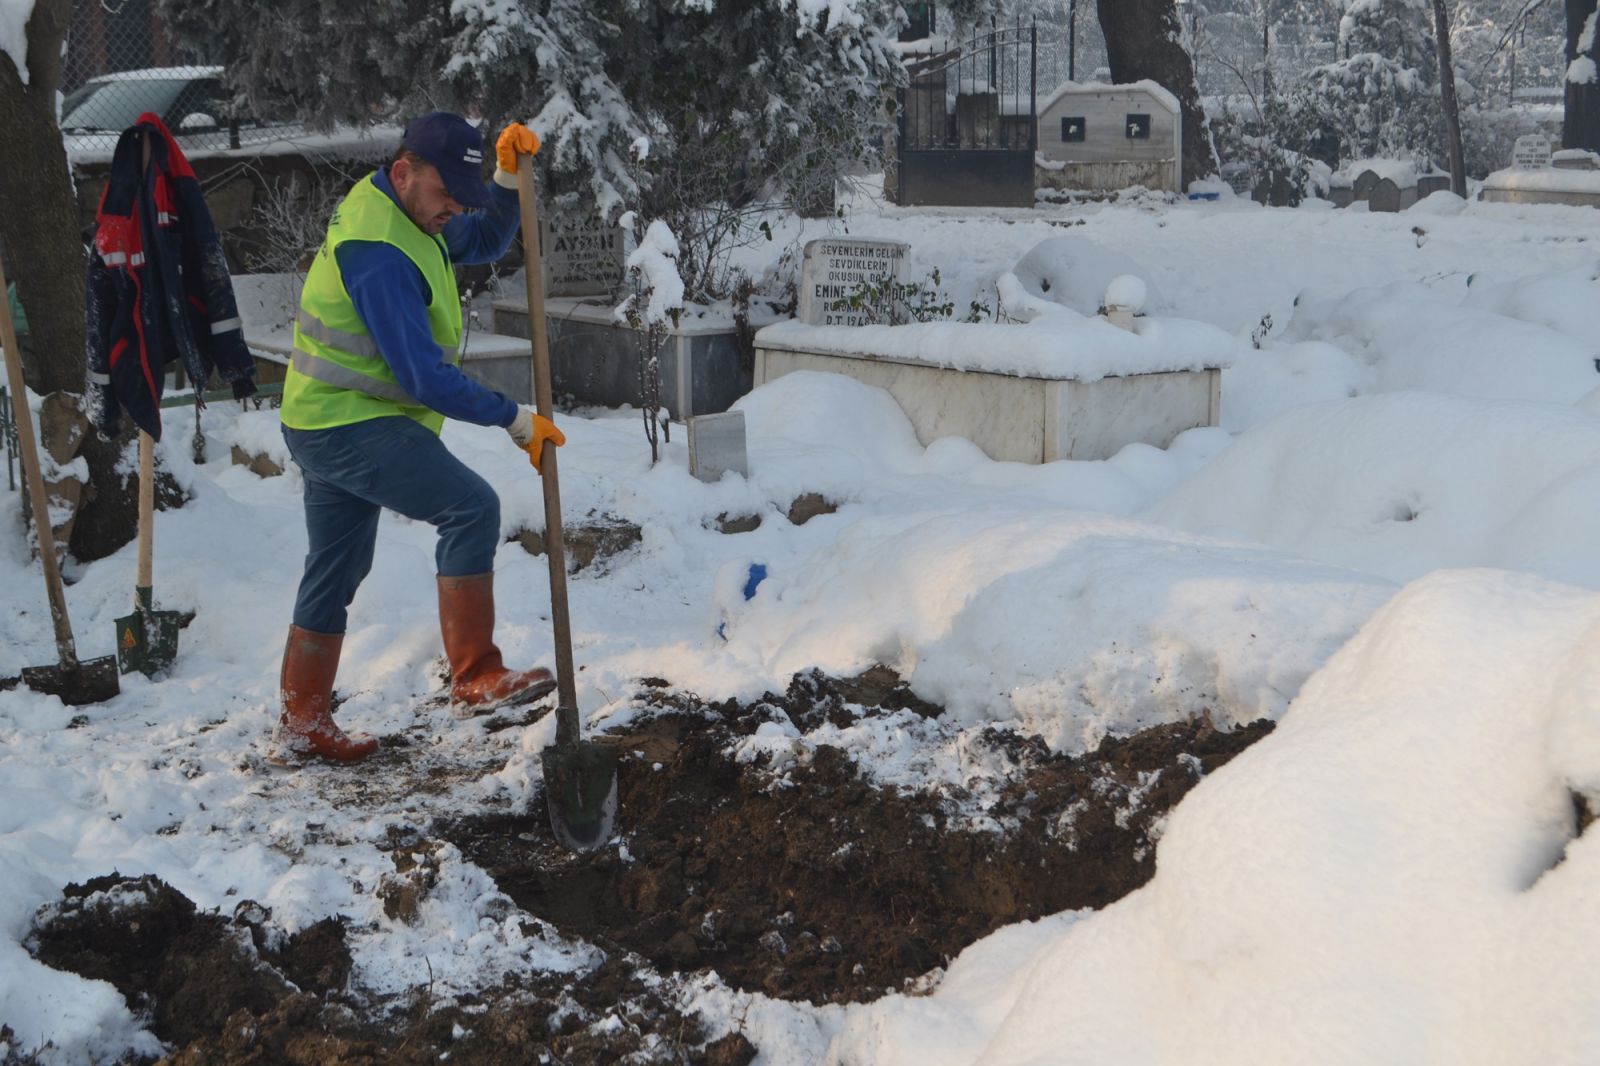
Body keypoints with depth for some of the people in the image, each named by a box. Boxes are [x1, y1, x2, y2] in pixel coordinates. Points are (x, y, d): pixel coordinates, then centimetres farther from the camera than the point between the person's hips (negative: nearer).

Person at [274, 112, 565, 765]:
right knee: (471, 507, -22)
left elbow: (486, 240, 24)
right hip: (353, 425, -11)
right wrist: (514, 420, -19)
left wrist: (508, 179, 6)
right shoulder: (377, 251, -23)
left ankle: (302, 727, 25)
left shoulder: (405, 218, 10)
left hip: (329, 425, 11)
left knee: (335, 576, 16)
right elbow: (423, 375, -26)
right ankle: (474, 678, -21)